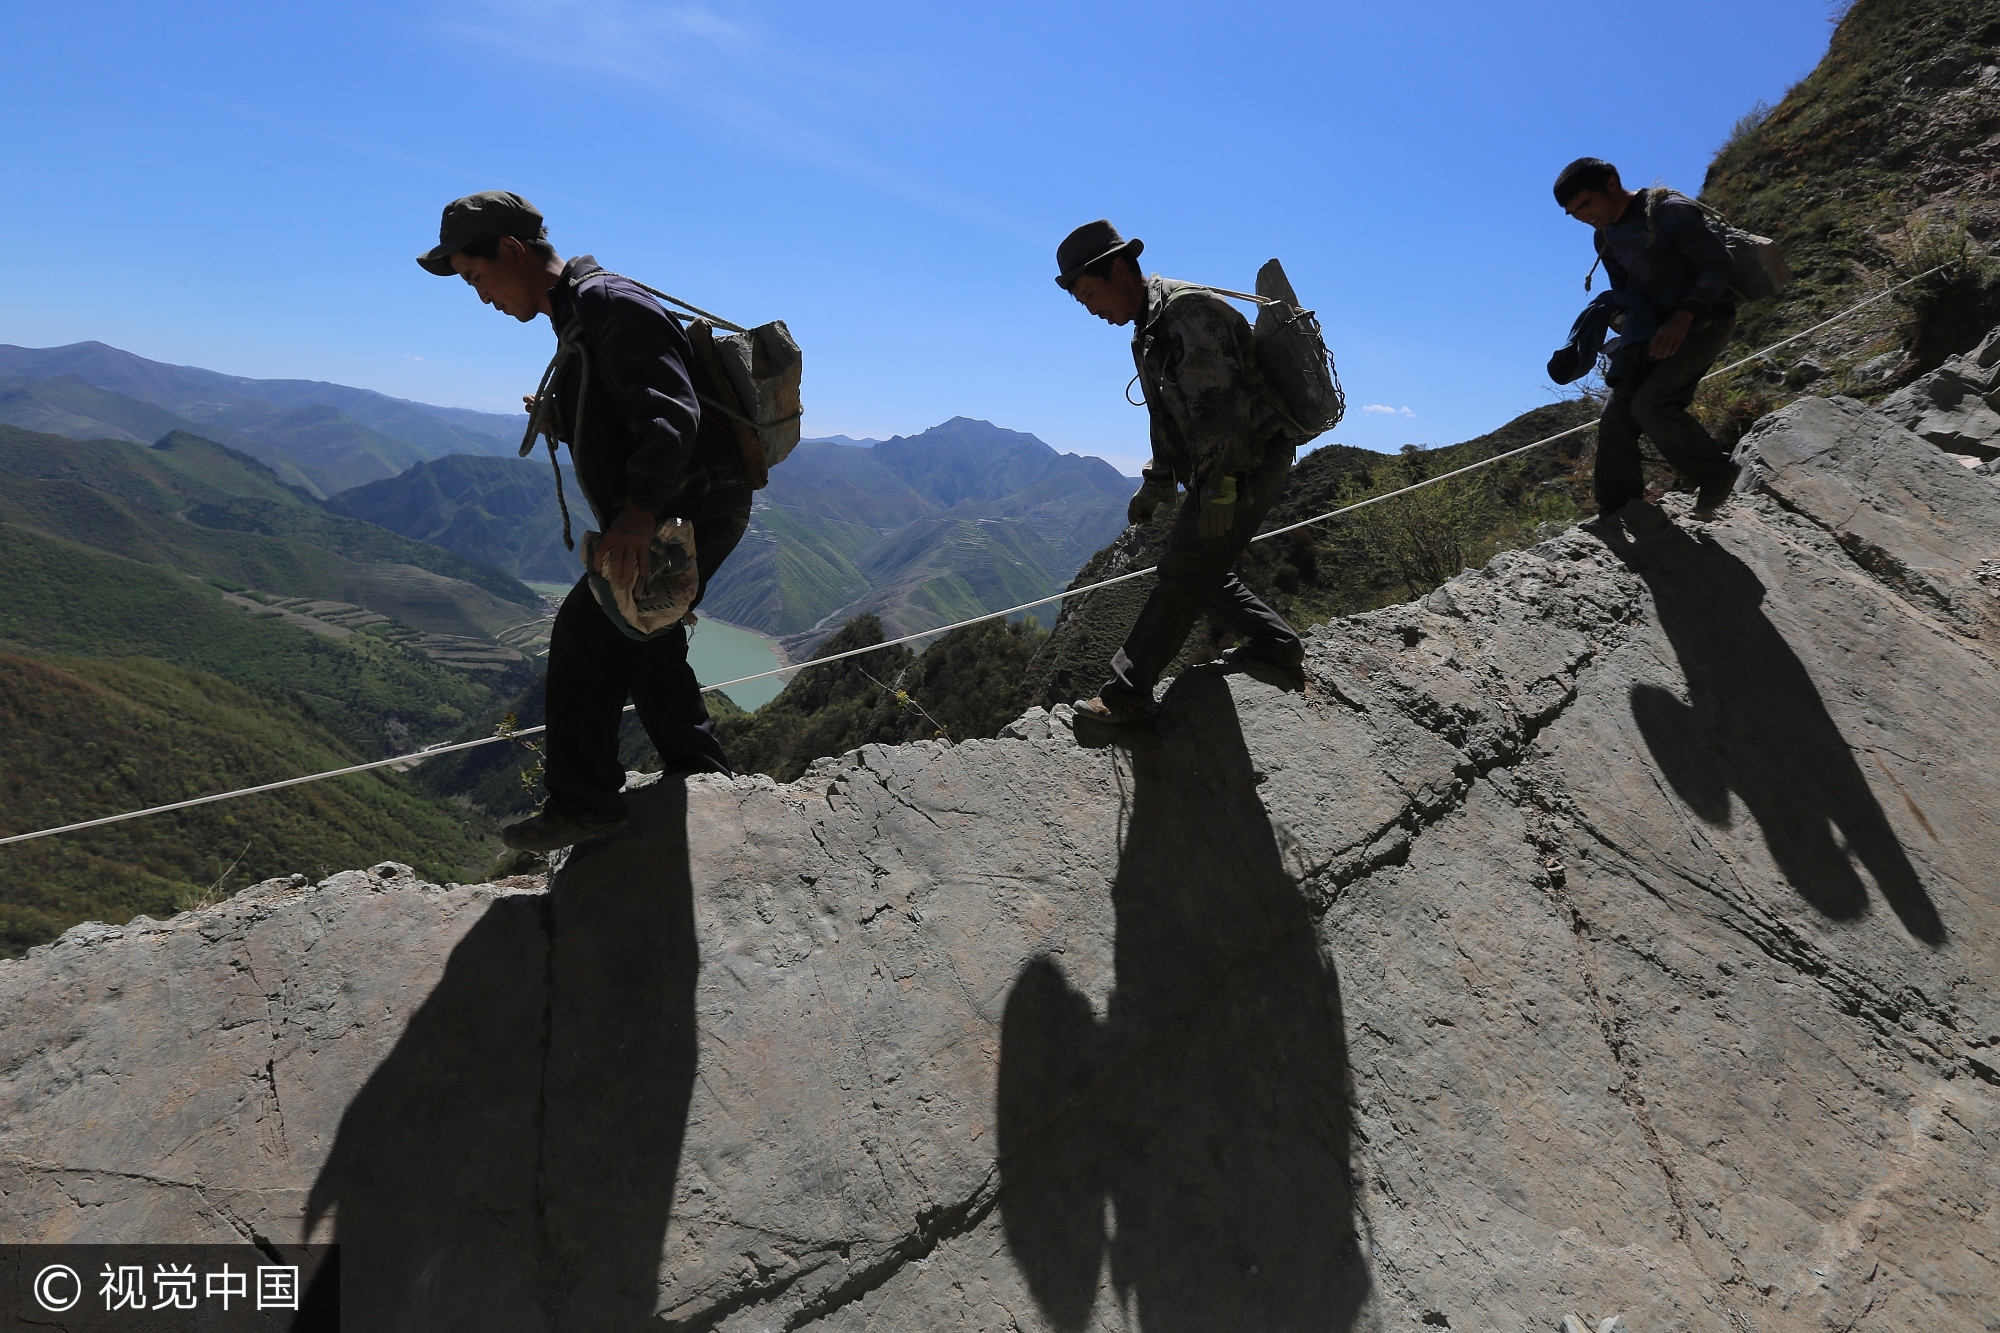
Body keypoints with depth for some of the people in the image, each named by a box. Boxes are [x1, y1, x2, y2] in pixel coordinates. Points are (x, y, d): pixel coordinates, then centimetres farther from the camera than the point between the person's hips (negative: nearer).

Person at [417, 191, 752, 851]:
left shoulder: (609, 303, -15)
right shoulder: (577, 317, 19)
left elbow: (672, 412, -27)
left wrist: (638, 511, -37)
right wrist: (558, 414, 5)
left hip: (689, 511, -11)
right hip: (673, 514, 11)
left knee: (587, 631, -10)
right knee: (643, 642, 18)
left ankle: (582, 802, -2)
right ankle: (702, 782, 28)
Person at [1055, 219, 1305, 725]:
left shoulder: (1190, 308, -17)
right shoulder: (1150, 328, 15)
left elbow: (1220, 401, -26)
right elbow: (1169, 417, 23)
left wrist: (1217, 486, -28)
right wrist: (1157, 484, 25)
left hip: (1248, 464, -10)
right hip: (1222, 470, 10)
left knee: (1184, 574, -8)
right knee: (1201, 571, 15)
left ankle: (1127, 693, -2)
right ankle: (1280, 650, 25)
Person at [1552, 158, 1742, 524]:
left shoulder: (1670, 211, -16)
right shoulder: (1606, 237, 8)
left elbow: (1720, 264, -16)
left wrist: (1683, 318, -28)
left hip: (1703, 321, -8)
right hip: (1659, 328, 8)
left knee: (1651, 405, -21)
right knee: (1617, 412, -5)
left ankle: (1715, 475, 2)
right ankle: (1614, 517, -1)